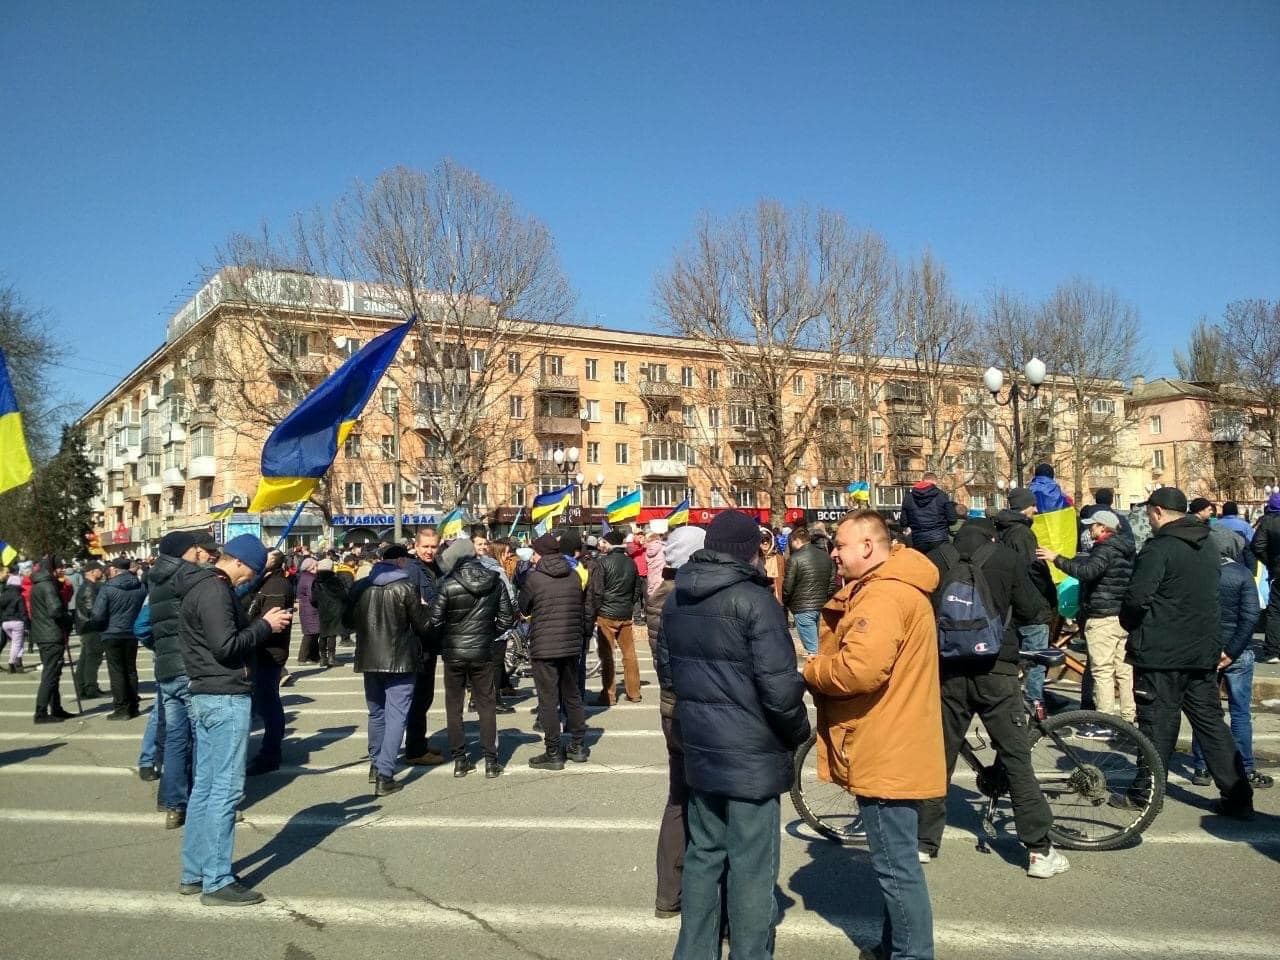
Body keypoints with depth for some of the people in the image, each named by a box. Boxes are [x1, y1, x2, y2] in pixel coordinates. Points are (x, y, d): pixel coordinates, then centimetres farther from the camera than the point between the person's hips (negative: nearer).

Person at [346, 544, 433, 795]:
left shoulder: (360, 586, 2)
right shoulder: (405, 587, -12)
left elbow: (349, 621, 13)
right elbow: (423, 625, -7)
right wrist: (425, 609, 13)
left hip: (369, 660, 5)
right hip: (400, 661, -5)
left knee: (376, 713, 21)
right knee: (396, 716, -2)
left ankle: (376, 765, 33)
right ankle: (385, 776, -8)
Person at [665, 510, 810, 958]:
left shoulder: (675, 600, 6)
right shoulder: (753, 600, -17)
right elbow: (779, 685, -21)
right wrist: (799, 731, -4)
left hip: (699, 749, 7)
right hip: (752, 755, -7)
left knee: (703, 856, 18)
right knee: (751, 869, 4)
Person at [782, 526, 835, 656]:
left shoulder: (795, 559, -11)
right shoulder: (826, 557, 7)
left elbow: (787, 588, -9)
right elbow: (832, 583, 10)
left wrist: (784, 603, 8)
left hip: (803, 609, -6)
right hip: (823, 607, 6)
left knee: (812, 649, -3)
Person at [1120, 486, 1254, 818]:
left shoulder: (1159, 548, -15)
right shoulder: (1208, 548, 12)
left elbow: (1137, 597, -22)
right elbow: (1213, 599, 19)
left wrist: (1129, 624, -3)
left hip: (1161, 653, -7)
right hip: (1203, 653, 7)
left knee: (1158, 724, 1)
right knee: (1210, 721, 12)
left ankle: (1145, 794, 11)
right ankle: (1237, 797, 13)